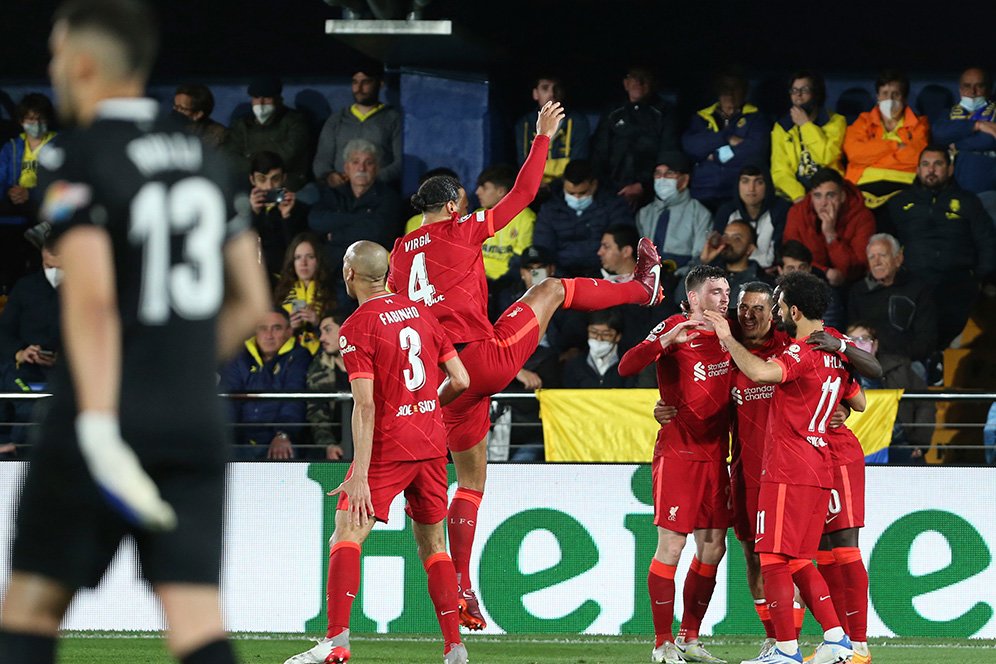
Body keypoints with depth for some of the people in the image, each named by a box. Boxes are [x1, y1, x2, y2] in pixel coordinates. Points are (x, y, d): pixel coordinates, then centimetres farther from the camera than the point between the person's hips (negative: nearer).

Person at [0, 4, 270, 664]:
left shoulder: (76, 161, -7)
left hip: (105, 420, -5)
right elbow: (250, 302, 16)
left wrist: (99, 425, -25)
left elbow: (91, 295, -19)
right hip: (198, 427, 5)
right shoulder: (206, 159, 13)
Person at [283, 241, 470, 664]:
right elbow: (461, 380, 8)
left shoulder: (356, 328, -10)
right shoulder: (421, 313, 9)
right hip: (432, 444, 6)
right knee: (433, 546, 14)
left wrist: (359, 474, -20)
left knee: (345, 537, -7)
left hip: (388, 446, -6)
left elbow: (365, 405, -17)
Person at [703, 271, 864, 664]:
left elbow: (760, 372, -35)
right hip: (820, 472, 9)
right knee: (799, 562, 15)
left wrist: (727, 338, -24)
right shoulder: (836, 354, 14)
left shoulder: (801, 353, -15)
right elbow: (859, 402, 27)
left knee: (774, 559, -5)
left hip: (788, 472, -9)